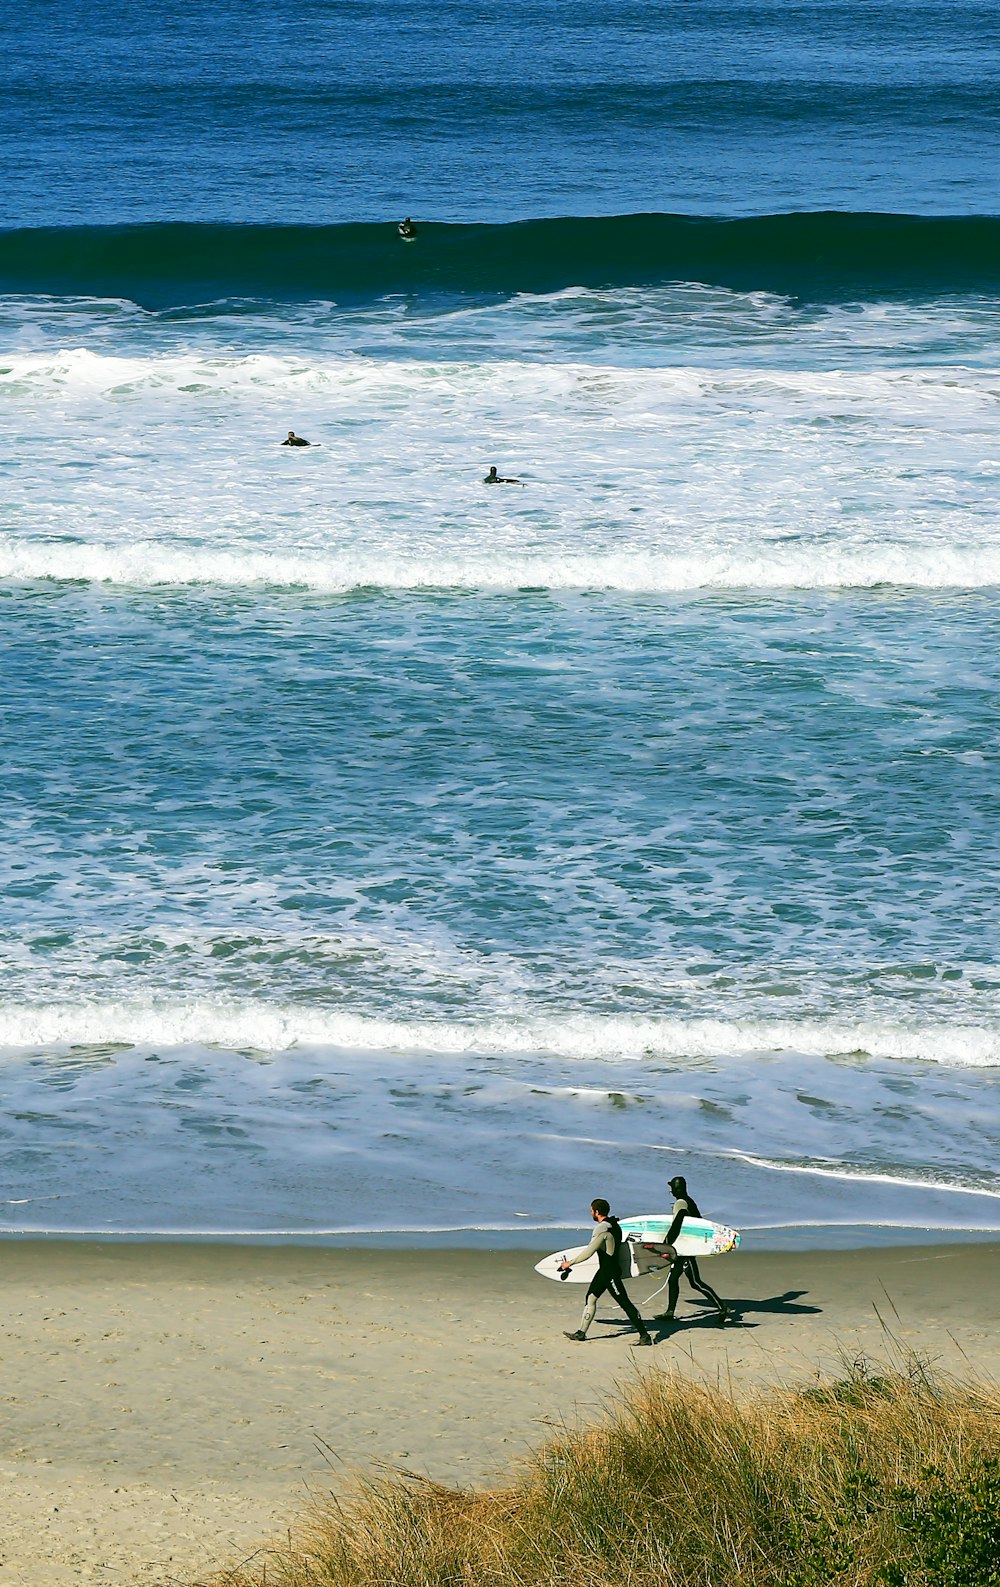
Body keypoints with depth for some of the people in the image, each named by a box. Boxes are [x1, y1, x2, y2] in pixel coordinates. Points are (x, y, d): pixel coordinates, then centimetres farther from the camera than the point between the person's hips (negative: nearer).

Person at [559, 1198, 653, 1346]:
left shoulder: (602, 1229, -20)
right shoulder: (614, 1225, 9)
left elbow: (589, 1252, -20)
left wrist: (569, 1263, -11)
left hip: (610, 1272, -10)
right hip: (604, 1270, 10)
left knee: (625, 1303, -8)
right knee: (590, 1298, 14)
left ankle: (644, 1335, -7)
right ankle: (581, 1332, 19)